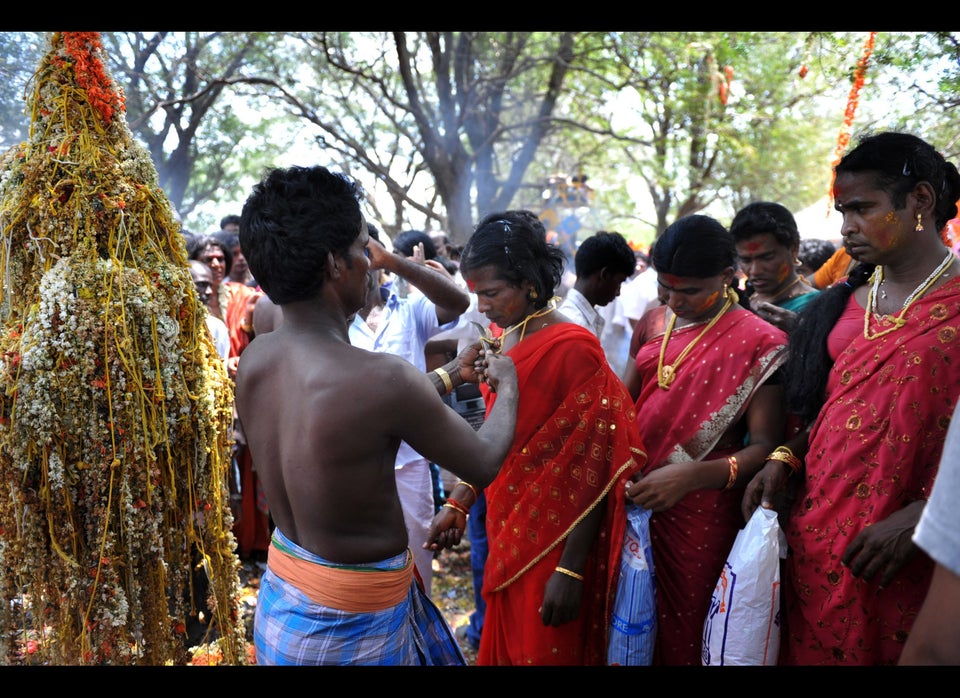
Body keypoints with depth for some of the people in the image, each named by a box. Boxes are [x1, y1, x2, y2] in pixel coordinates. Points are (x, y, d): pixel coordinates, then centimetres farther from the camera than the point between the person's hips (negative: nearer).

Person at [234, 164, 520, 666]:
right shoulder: (381, 378, -29)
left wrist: (450, 375, 18)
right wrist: (506, 385, 6)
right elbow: (484, 464, -13)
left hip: (283, 595, 7)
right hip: (355, 619, -7)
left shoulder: (255, 358, -6)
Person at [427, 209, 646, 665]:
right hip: (507, 532, 7)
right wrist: (459, 502, 5)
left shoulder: (573, 350, -20)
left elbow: (592, 467, -19)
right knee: (504, 645, 21)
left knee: (545, 650, 11)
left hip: (553, 541, -7)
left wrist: (571, 571, -19)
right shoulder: (502, 339, 3)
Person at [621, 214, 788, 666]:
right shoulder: (654, 324, 8)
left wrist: (691, 476, -28)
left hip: (701, 516, -5)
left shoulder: (758, 342, -9)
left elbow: (766, 446, -14)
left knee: (684, 633, 9)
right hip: (635, 504, 5)